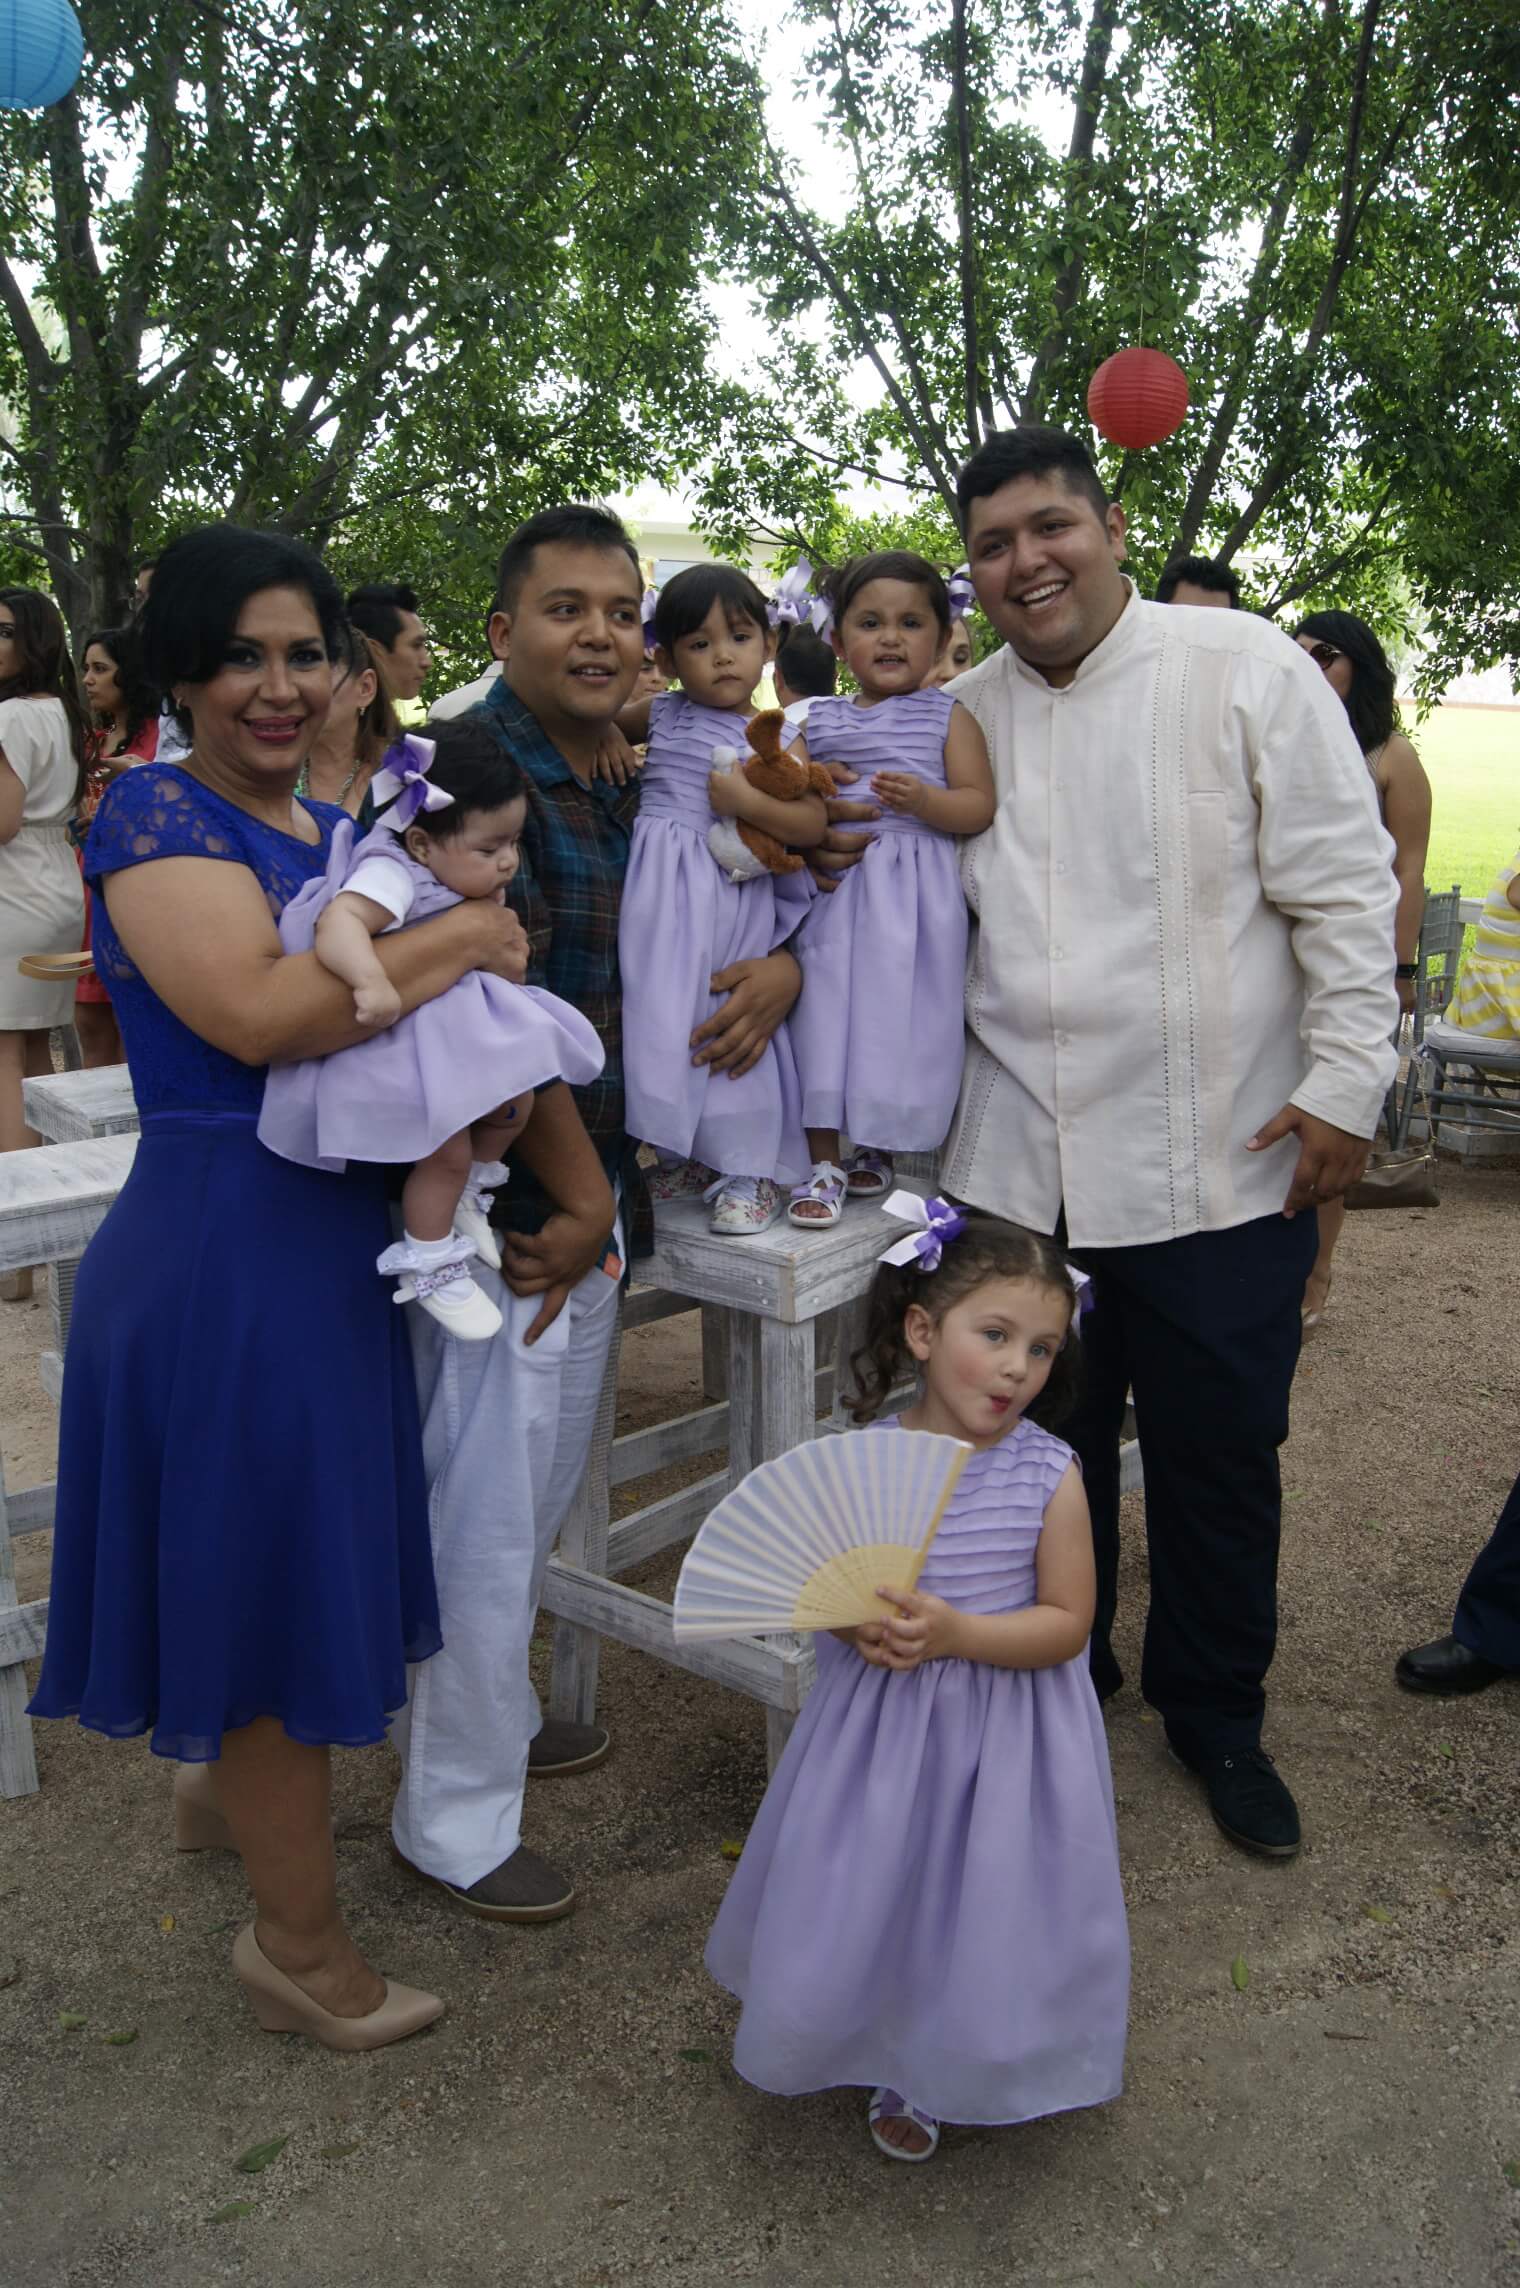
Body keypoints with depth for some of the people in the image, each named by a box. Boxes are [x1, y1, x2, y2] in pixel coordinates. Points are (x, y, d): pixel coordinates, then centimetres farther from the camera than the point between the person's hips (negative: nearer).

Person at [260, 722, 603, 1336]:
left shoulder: (460, 875, 0)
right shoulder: (393, 874, -28)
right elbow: (336, 923, -45)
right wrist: (371, 982, -56)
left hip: (456, 1027, 9)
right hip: (395, 1040, -9)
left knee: (515, 1102, 10)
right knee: (447, 1149, -9)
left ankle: (466, 1196, 33)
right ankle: (427, 1268, 11)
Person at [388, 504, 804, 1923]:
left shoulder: (618, 790, 11)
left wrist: (780, 965, -2)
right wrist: (578, 1201, -15)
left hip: (593, 1196, 9)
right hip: (508, 1209, -9)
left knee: (541, 1488, 21)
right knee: (487, 1509, 2)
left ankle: (481, 1711, 42)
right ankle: (452, 1819, 19)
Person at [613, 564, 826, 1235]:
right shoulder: (659, 715, 9)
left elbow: (813, 826, -7)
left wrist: (749, 801, -18)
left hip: (735, 896, -2)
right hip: (662, 896, 2)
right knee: (662, 1018, 2)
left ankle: (750, 1170, 12)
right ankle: (682, 1156, 20)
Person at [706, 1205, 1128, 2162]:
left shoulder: (1047, 1474, -16)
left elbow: (1067, 1623, -13)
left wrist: (957, 1633, -26)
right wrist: (858, 1626, -21)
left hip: (1008, 1736, -1)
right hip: (882, 1724, 2)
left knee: (984, 1915, 12)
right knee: (859, 1902, 15)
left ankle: (927, 2076, 44)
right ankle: (876, 2039, 50)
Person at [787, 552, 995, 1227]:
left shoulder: (947, 716, 4)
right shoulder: (819, 721, 13)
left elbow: (979, 805, -4)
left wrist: (925, 799, -22)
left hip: (914, 894, -2)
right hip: (834, 888, 3)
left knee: (900, 1020, 1)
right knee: (826, 1013, -1)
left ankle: (878, 1147, 22)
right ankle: (824, 1163, 8)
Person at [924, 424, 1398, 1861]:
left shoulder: (1245, 669, -4)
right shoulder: (960, 719, 9)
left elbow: (1343, 889, -5)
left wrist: (1345, 1079, -10)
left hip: (1221, 1164, -3)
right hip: (1016, 1163, 4)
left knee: (1219, 1455, 9)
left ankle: (1216, 1718, 32)